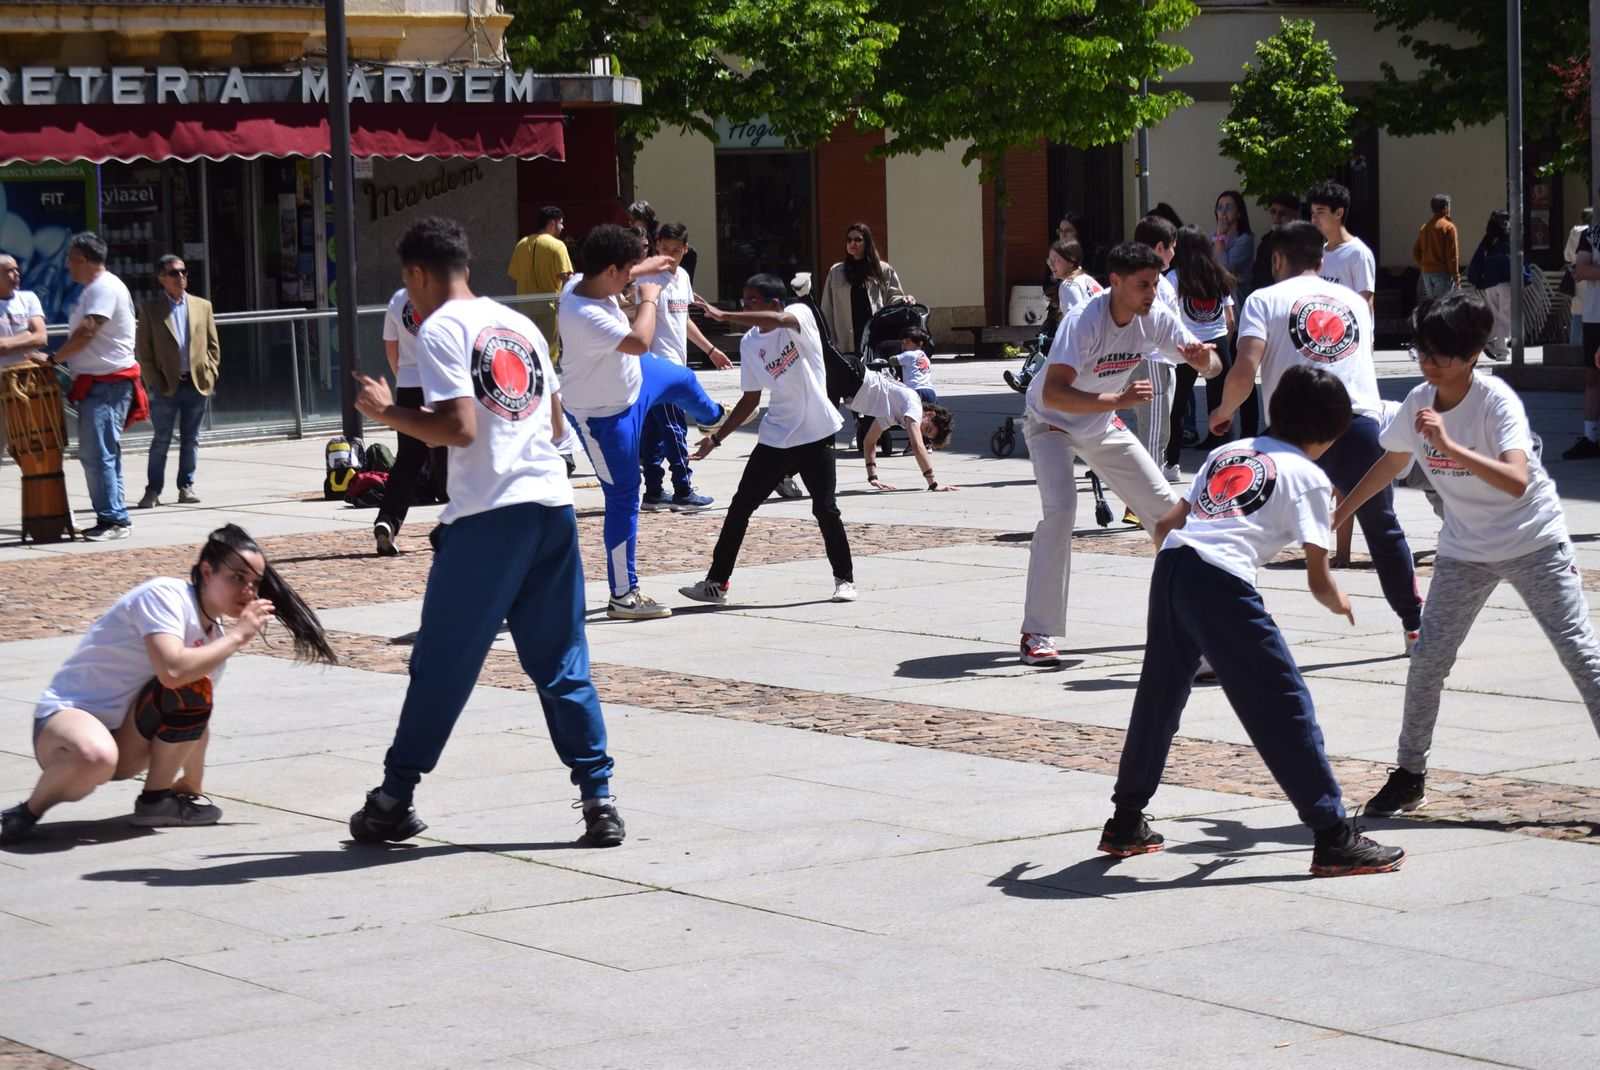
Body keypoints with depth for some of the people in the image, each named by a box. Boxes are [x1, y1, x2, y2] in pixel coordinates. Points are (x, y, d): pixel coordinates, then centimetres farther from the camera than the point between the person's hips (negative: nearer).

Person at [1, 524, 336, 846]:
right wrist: (238, 635, -23)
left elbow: (198, 717, 16)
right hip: (66, 715, -8)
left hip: (124, 736, 8)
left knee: (193, 689, -21)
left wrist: (190, 787, 14)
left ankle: (157, 799, -3)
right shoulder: (165, 596, -17)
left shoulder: (215, 634, 9)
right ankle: (28, 811, -13)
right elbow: (172, 670, -34)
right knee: (95, 757, -43)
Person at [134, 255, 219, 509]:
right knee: (161, 440, 0)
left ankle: (186, 486, 15)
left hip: (197, 384, 3)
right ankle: (153, 490, 4)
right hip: (166, 386, -3)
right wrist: (155, 383, -8)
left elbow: (213, 345, 12)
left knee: (190, 439, 7)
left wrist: (209, 374, 1)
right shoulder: (150, 310, 1)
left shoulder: (202, 306, 9)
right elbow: (143, 351, -1)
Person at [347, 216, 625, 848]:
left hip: (488, 517, -6)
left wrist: (388, 412, -1)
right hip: (554, 507, 6)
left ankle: (394, 801, 12)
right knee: (562, 664, 9)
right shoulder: (520, 324, 18)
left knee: (440, 661, 4)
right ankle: (599, 798, 4)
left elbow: (460, 428, -14)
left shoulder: (440, 329, -4)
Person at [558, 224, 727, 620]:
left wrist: (644, 268, 21)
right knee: (623, 498, -2)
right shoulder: (584, 316, -41)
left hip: (631, 378, 10)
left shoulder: (587, 284, -13)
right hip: (604, 416, -10)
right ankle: (623, 597, 8)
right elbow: (639, 341, -43)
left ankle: (711, 416, 74)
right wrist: (649, 299, -27)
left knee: (681, 380, 34)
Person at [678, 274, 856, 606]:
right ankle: (716, 582, 7)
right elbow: (751, 399, 11)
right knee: (741, 506, 1)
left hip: (816, 435, -5)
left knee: (825, 509, -4)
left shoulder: (800, 315, -11)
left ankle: (844, 579, 16)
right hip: (775, 437, 5)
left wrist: (724, 316, -39)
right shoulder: (749, 343, 4)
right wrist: (717, 437, 6)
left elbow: (778, 320, -36)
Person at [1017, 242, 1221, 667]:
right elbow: (1051, 394, -43)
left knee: (1164, 504, 5)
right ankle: (1037, 634, -20)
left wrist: (1204, 358, -34)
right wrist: (1117, 400, -53)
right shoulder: (1083, 321, -34)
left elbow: (1212, 367, -9)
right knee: (1060, 510, -26)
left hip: (1104, 425, 6)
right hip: (1052, 423, -6)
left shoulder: (1157, 318, -16)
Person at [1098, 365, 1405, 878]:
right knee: (1285, 707, -1)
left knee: (1159, 697, 23)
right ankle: (1334, 841, -1)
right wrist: (1339, 603, 28)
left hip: (1169, 564, 7)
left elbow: (1165, 525, 28)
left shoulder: (1228, 451, 27)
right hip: (1222, 584, -7)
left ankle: (1125, 824, 33)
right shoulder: (1308, 476, 10)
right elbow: (1318, 580, 6)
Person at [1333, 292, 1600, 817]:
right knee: (1427, 659, -2)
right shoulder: (1418, 402, -5)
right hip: (1465, 551, 5)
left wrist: (1450, 447, -47)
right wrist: (1336, 514, 19)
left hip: (1533, 543, -5)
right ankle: (1410, 774, 14)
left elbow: (1516, 481, -38)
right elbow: (1392, 461, 17)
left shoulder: (1496, 400, -22)